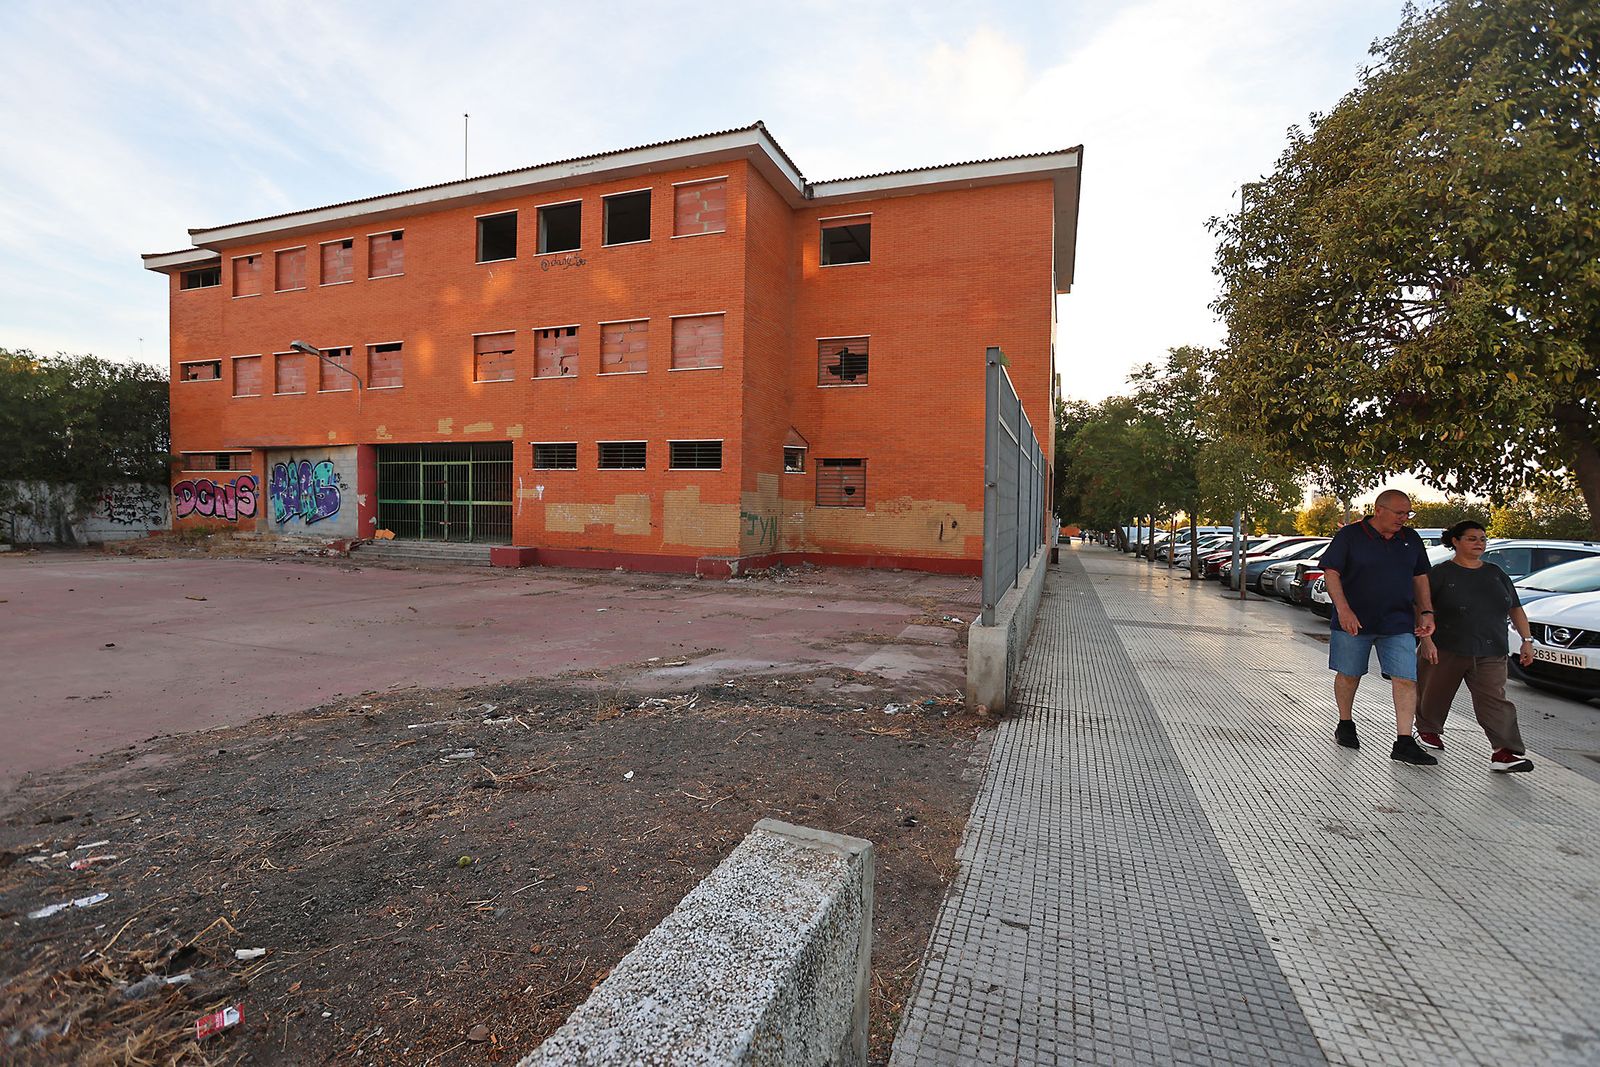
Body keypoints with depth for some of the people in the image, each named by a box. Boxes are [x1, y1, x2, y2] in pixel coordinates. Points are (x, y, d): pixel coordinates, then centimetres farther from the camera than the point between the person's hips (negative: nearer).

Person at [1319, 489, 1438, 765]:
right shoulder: (1350, 536, -6)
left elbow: (1420, 578, 18)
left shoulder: (1411, 539, 9)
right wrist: (1343, 610, -20)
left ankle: (1404, 743, 0)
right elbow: (1331, 573, -10)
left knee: (1406, 680, -5)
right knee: (1348, 675, 9)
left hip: (1398, 624, 4)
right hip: (1353, 622, -3)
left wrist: (1426, 612, 9)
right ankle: (1345, 724, 28)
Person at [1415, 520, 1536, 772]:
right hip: (1444, 650, -3)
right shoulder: (1441, 573, -2)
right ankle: (1428, 731, 31)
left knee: (1494, 700, -9)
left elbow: (1516, 609, 19)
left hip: (1490, 655, 3)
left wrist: (1527, 640, 11)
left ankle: (1504, 752, -13)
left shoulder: (1495, 574, 13)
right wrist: (1426, 639, -15)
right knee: (1435, 695, 9)